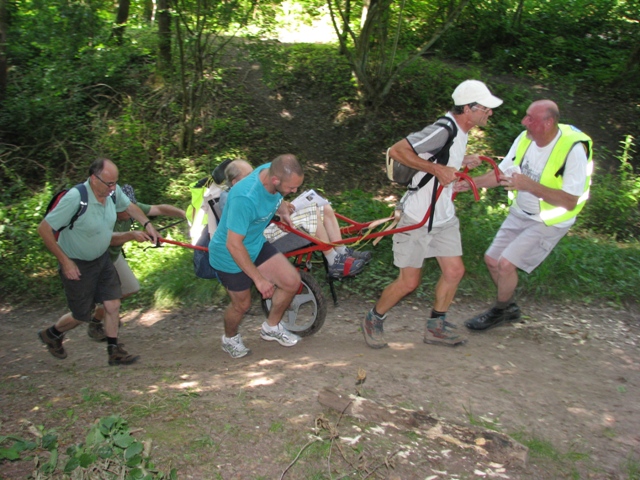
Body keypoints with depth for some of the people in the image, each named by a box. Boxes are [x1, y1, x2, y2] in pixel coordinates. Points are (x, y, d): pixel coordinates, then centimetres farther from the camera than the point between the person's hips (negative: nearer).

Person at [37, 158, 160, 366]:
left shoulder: (113, 191, -13)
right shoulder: (75, 199, -32)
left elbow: (129, 206, 12)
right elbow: (44, 229, -25)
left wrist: (147, 224, -1)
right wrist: (65, 261, -23)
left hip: (102, 259, 6)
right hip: (77, 265, -5)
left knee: (113, 304, 4)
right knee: (82, 315, 9)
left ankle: (114, 351, 21)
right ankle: (51, 334, 39)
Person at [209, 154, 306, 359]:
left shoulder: (273, 171, -15)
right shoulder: (244, 198, -40)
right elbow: (234, 245, -34)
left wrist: (283, 210, -4)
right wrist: (259, 279, -28)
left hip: (256, 245, 7)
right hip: (230, 256, -7)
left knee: (292, 281, -3)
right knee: (242, 304, 9)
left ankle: (271, 327, 22)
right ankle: (230, 338, 43)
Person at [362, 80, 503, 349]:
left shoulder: (461, 132, 9)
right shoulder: (443, 130, -22)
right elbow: (396, 150, -26)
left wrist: (462, 163, 6)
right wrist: (436, 169, -28)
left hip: (444, 216, 9)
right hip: (418, 218, -9)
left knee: (454, 271, 6)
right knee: (409, 282, -2)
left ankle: (436, 326, 24)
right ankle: (373, 321, 21)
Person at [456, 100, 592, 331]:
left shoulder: (573, 149, -26)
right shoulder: (525, 138, -8)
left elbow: (569, 201, -28)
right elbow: (503, 173, 4)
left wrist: (530, 185, -37)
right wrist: (471, 182, -11)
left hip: (549, 222, -7)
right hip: (520, 214, 7)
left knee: (506, 264, -14)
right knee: (492, 259, 9)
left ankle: (499, 312, 14)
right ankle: (510, 308, 33)